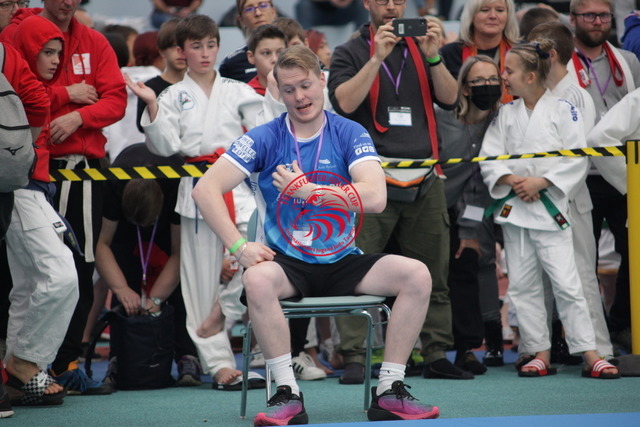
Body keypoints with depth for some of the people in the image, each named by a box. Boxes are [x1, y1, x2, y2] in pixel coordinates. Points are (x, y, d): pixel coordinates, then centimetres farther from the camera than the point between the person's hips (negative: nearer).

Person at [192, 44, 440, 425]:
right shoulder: (264, 139, -2)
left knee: (416, 274, -21)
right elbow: (206, 189, -10)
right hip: (286, 263, -2)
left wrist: (307, 190, -19)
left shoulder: (350, 134, 0)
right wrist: (240, 246, -21)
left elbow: (375, 197, -16)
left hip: (341, 262, 2)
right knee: (257, 279, -37)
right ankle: (288, 395, -27)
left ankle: (389, 392, -13)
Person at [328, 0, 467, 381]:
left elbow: (449, 98, 4)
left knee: (433, 273, 5)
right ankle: (354, 359, -7)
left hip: (425, 179, 4)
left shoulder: (421, 49, 16)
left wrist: (432, 56, -9)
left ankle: (438, 355, 11)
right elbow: (345, 102, -11)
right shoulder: (351, 53, 6)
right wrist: (378, 57, -15)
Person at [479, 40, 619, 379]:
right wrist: (511, 180, -13)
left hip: (549, 208, -5)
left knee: (566, 281, -9)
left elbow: (577, 160, -8)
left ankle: (589, 354, -4)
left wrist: (540, 182, -15)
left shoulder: (562, 110, -4)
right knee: (522, 284, 6)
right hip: (513, 206, 5)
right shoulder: (506, 115, 8)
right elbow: (488, 156, 4)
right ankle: (540, 354, 13)